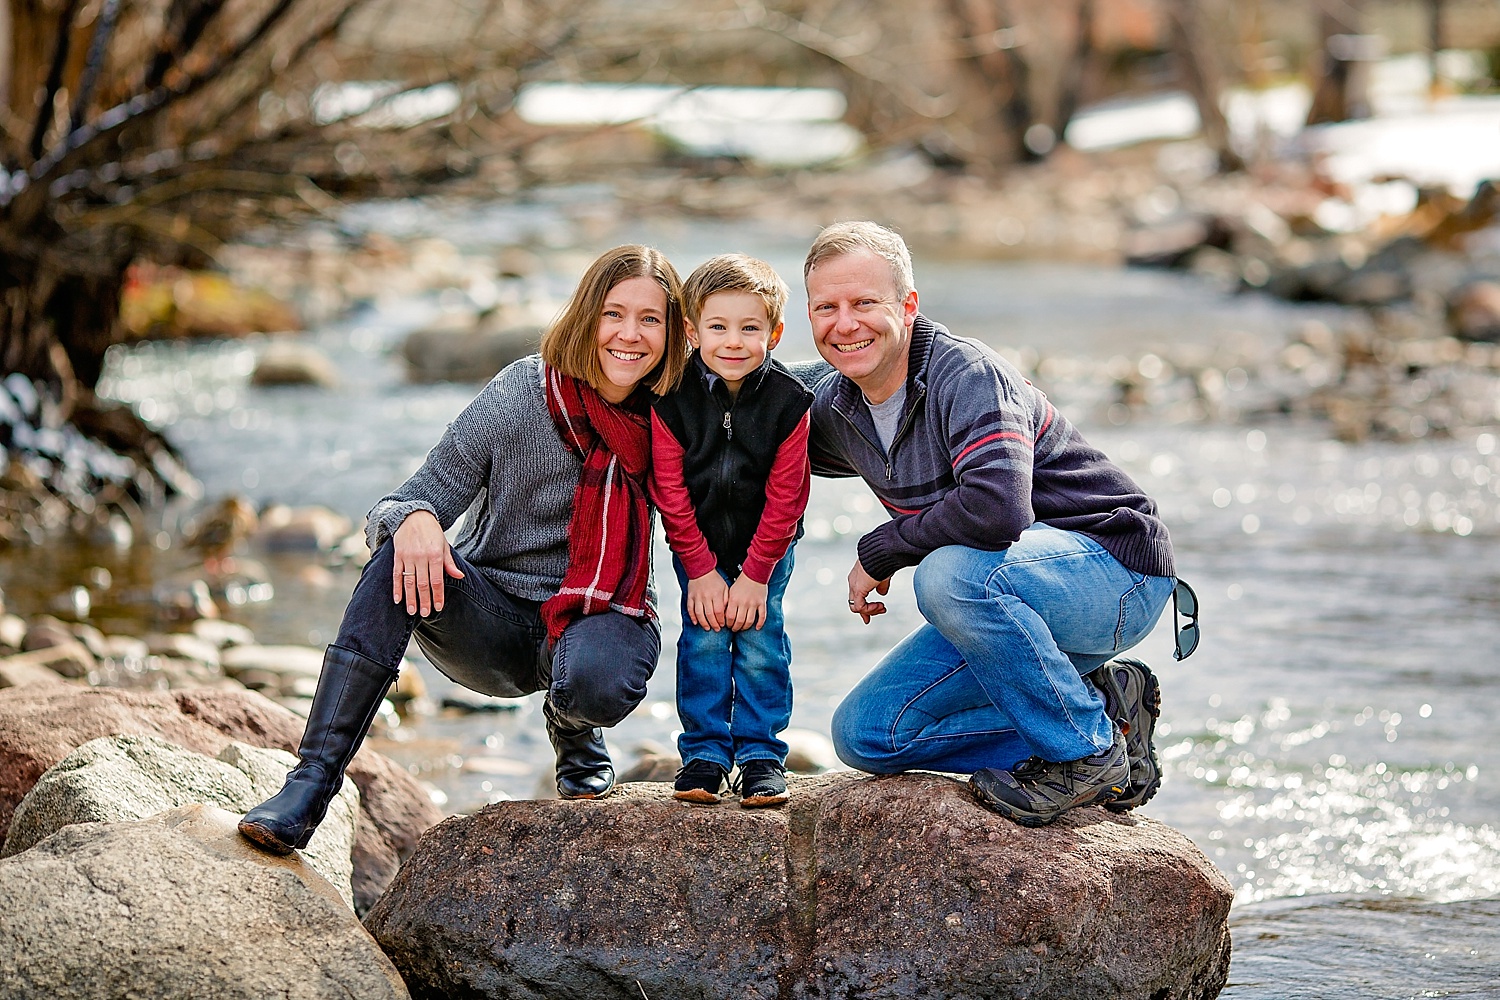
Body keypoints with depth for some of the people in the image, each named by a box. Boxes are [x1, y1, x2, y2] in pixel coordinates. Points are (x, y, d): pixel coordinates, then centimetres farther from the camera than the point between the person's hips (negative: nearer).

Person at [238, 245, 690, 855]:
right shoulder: (521, 394, -12)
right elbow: (427, 495, -11)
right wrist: (414, 520, -34)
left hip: (602, 614, 0)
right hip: (491, 618, 0)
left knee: (597, 682, -38)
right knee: (401, 557, -31)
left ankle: (573, 731, 5)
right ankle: (311, 786, -31)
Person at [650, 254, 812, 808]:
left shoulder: (788, 401, -20)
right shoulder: (672, 401, -19)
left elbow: (784, 497, -14)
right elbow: (671, 491, -12)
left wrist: (756, 574, -15)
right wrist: (701, 570, -12)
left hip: (766, 543, 0)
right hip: (698, 543, 0)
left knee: (760, 640, -6)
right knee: (703, 639, -6)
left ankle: (761, 754, 4)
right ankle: (703, 753, 4)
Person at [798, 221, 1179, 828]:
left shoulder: (968, 375, -23)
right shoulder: (837, 410, 2)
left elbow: (998, 508, -40)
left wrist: (877, 553, -24)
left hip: (1116, 570, -9)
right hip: (1001, 598, 9)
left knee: (949, 573, -37)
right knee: (866, 734, -1)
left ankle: (1089, 752, -16)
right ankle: (1102, 707, 4)